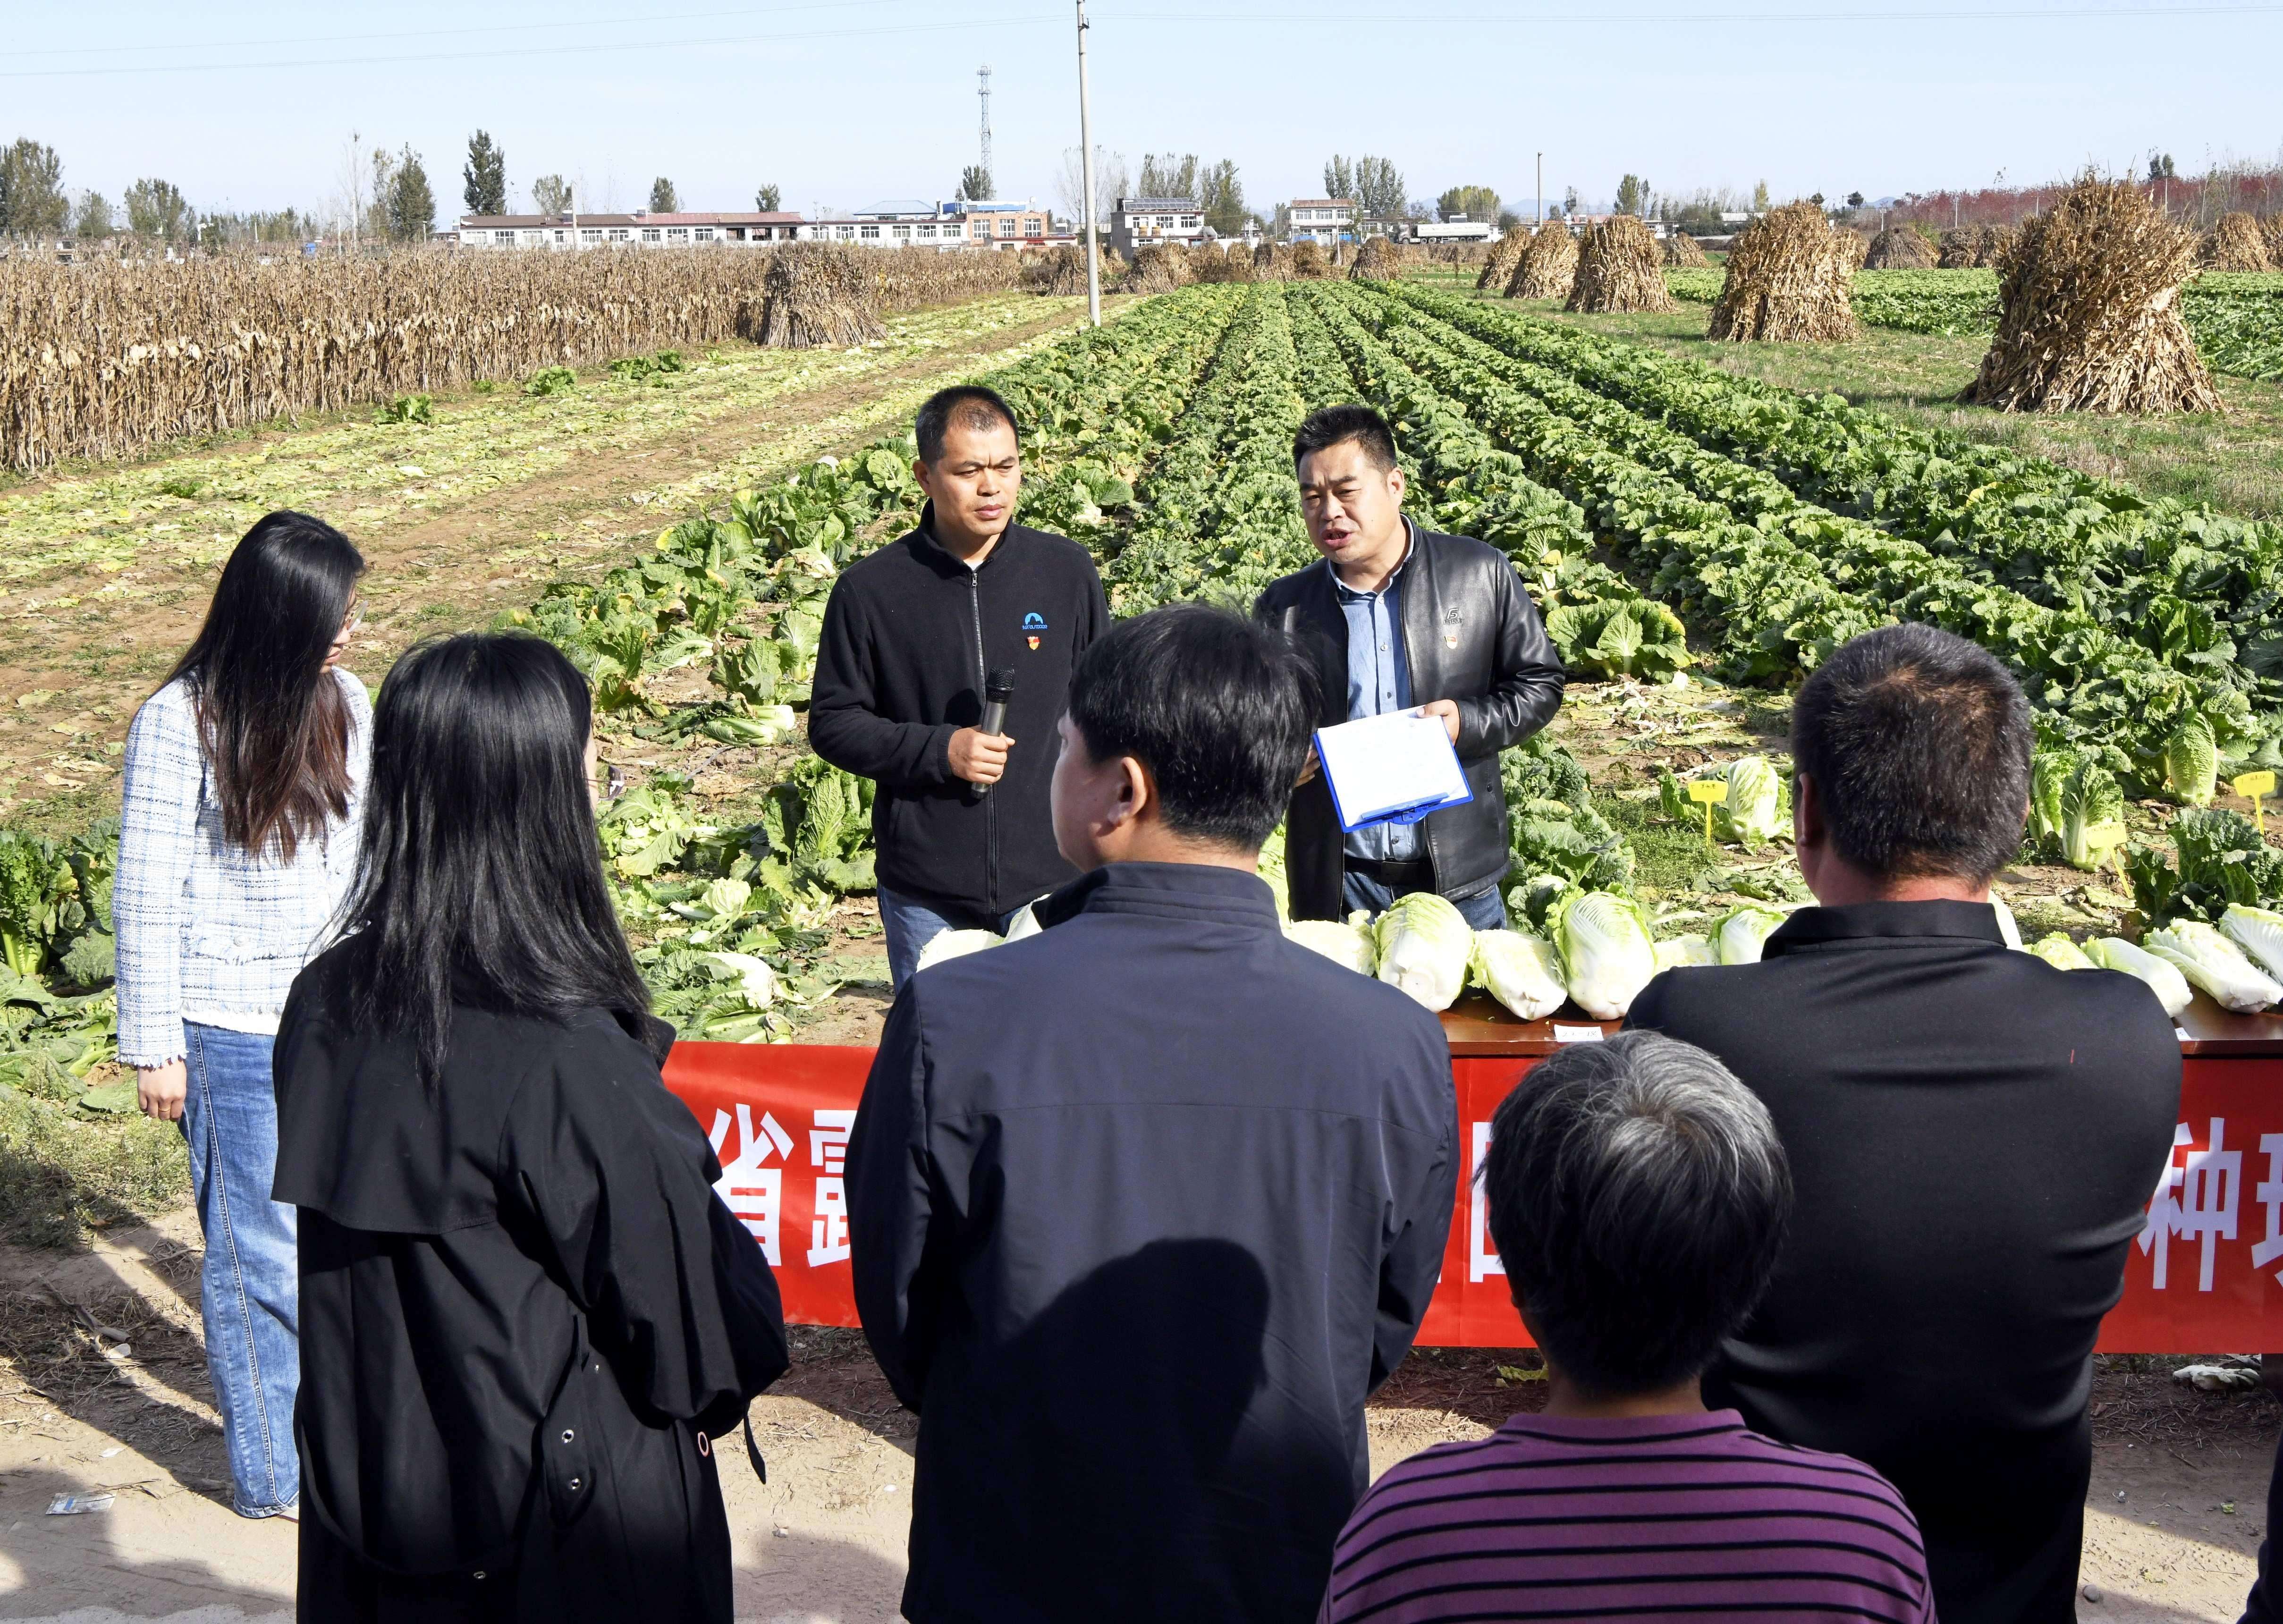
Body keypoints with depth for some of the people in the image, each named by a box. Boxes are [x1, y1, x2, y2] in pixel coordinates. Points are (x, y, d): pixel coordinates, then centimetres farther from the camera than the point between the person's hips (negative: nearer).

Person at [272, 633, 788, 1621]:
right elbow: (670, 1271, -16)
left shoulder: (327, 1007, -7)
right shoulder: (562, 1055, -27)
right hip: (575, 1500, -6)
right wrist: (717, 1385, 4)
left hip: (371, 1483, 6)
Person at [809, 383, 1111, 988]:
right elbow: (832, 723, 1)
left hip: (1052, 885, 1)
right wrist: (938, 751, -14)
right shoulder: (869, 590, -2)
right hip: (926, 898, -1)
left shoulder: (1066, 571, 3)